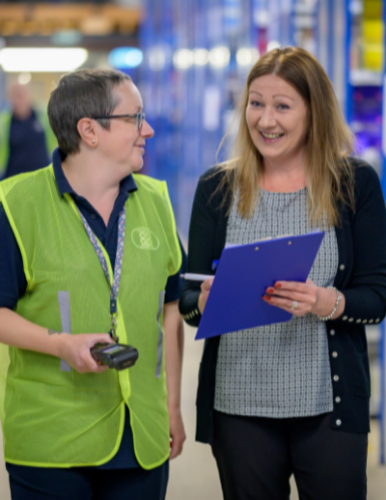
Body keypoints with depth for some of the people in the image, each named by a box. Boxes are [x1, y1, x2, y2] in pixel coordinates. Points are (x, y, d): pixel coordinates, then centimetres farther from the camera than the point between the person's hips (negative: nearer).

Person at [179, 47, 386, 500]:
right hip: (239, 404, 1)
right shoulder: (217, 188, 6)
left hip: (329, 404, -1)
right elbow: (187, 300, 6)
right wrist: (206, 301, -17)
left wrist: (329, 303, -21)